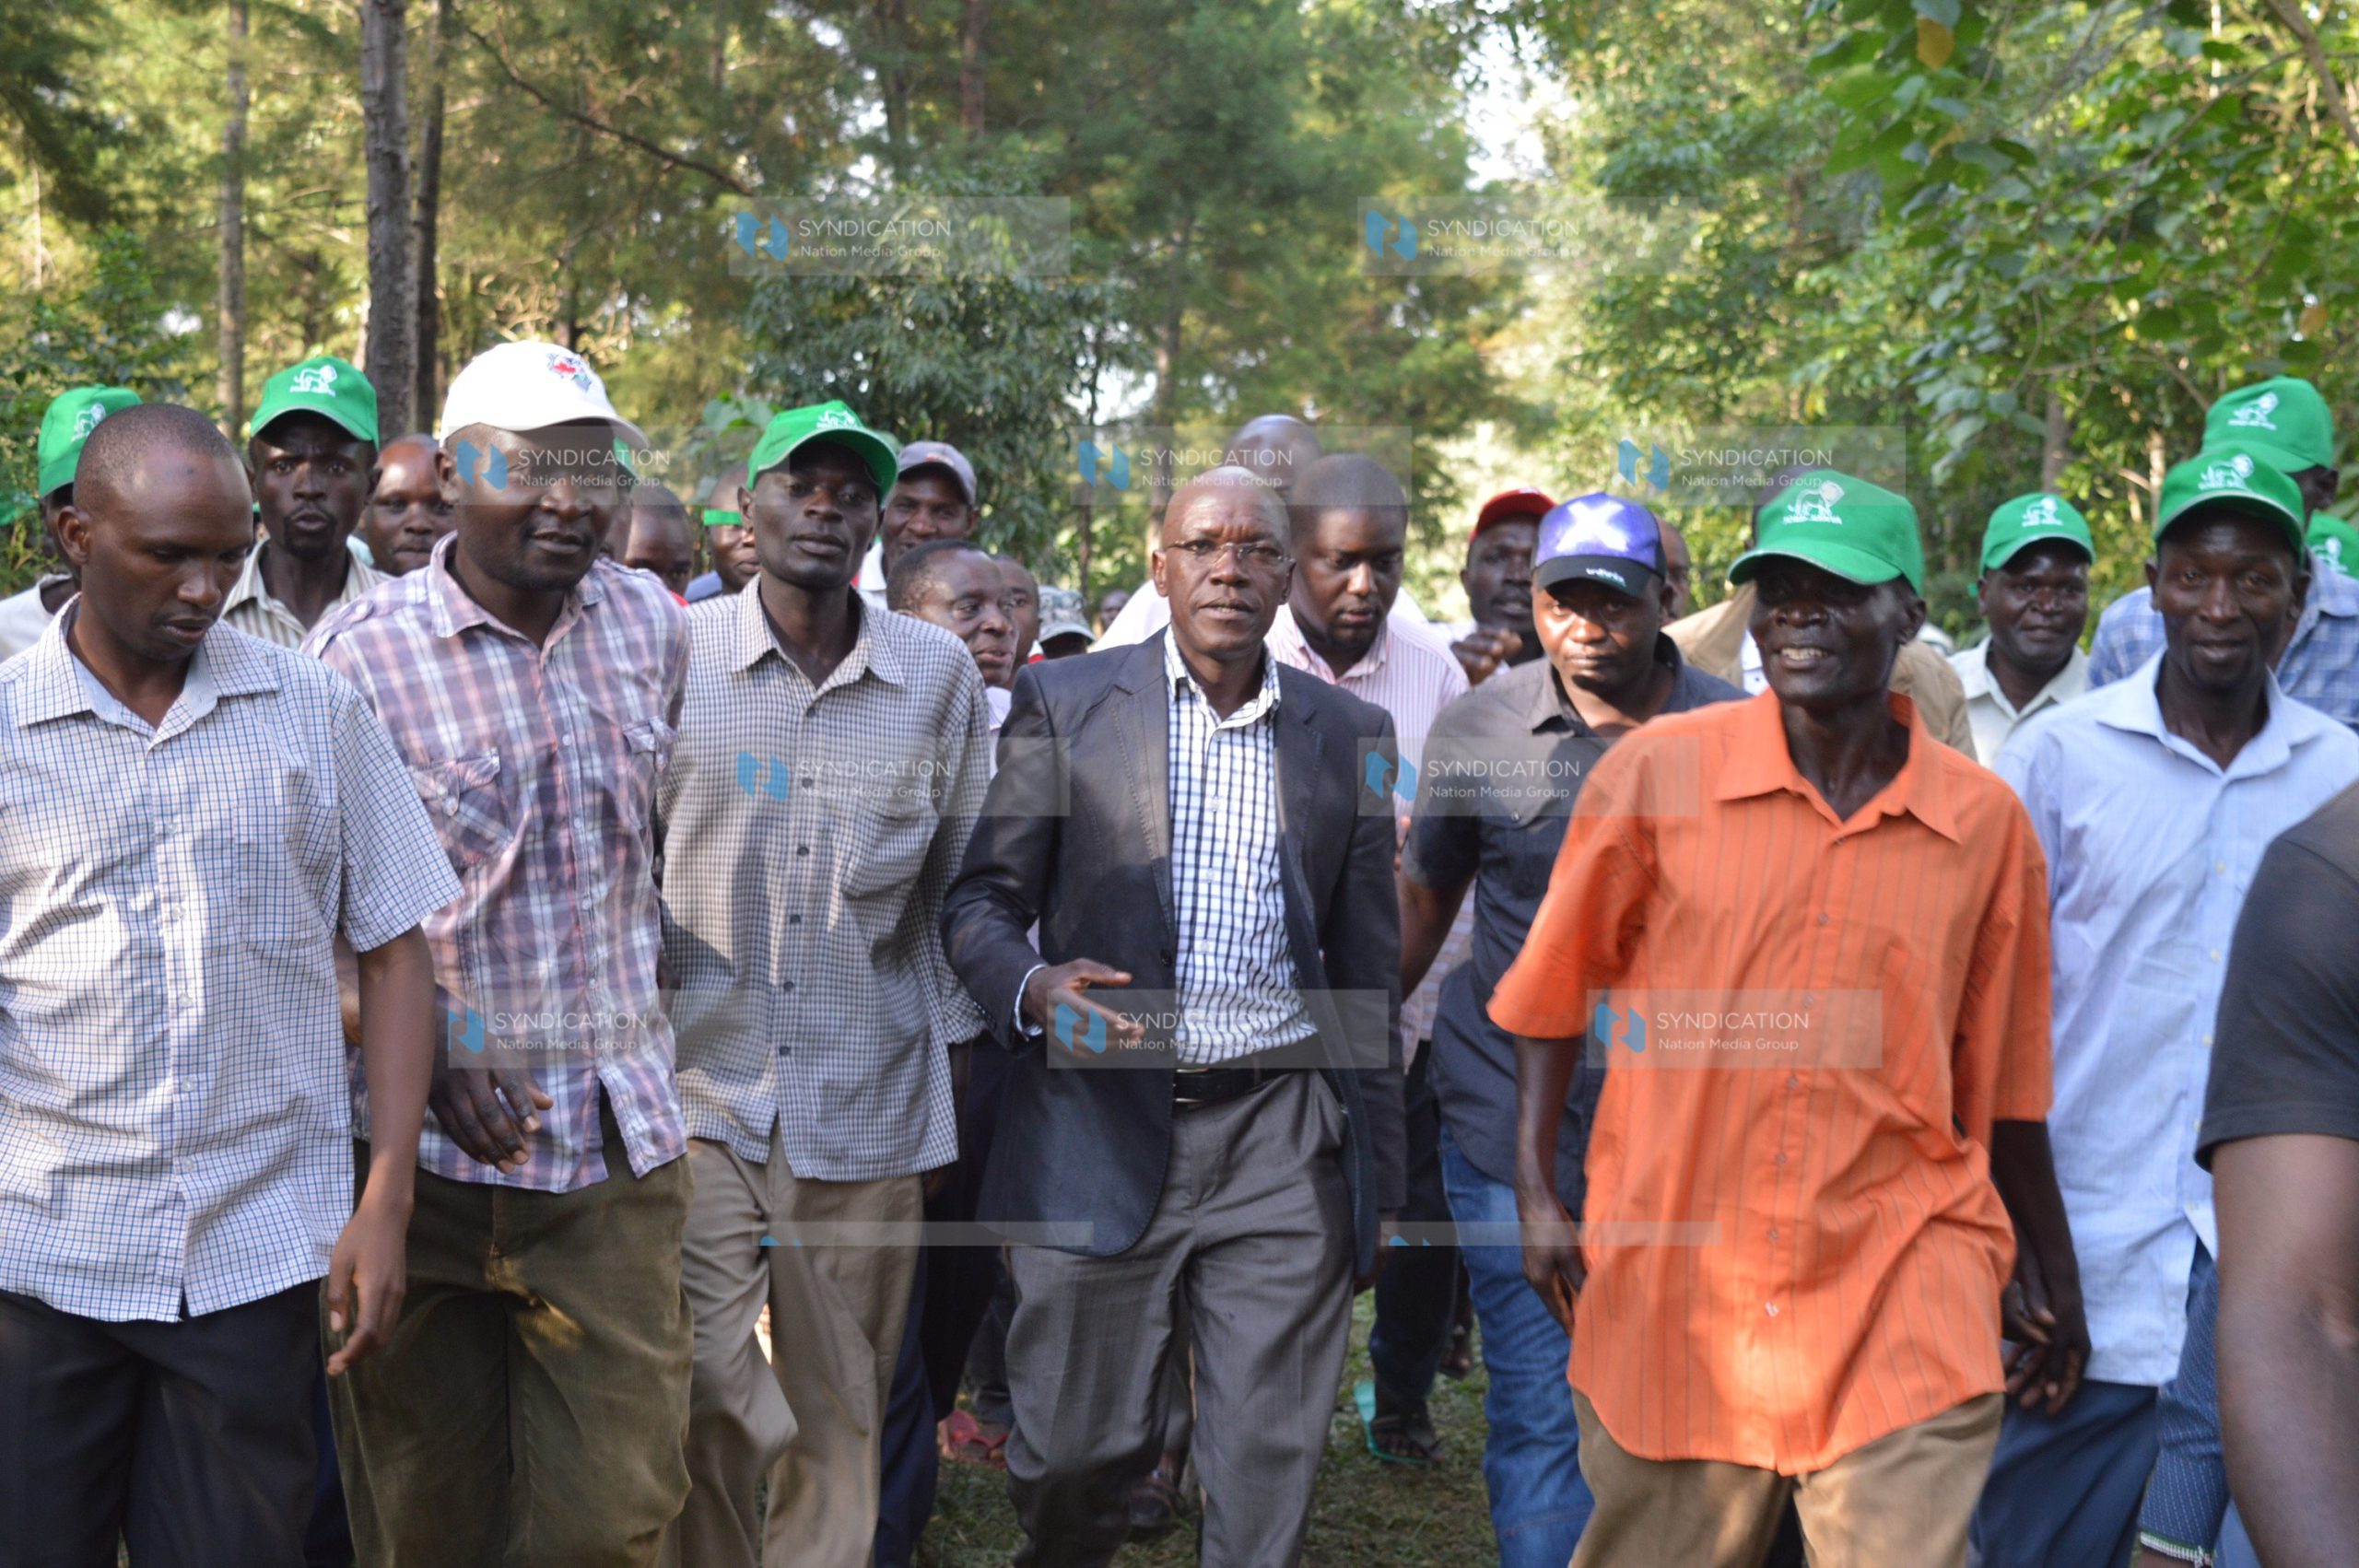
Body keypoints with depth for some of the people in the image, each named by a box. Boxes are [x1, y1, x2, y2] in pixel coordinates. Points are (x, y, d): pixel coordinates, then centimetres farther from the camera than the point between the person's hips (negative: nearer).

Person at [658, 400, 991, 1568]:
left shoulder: (940, 672, 3)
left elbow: (962, 882, 10)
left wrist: (952, 1063, 10)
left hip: (870, 1100, 1)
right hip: (701, 1088, -1)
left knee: (840, 1414, 9)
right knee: (699, 1391, -4)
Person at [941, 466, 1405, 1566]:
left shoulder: (1350, 733, 9)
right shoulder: (1063, 704, 3)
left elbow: (1368, 970, 12)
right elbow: (979, 904, 4)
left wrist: (1378, 1176, 11)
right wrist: (1035, 988, -19)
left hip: (1283, 1142, 2)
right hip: (1100, 1123, -1)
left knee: (1270, 1467, 2)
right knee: (1077, 1451, 7)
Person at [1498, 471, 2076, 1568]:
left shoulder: (1987, 822, 0)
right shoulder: (1656, 769, -4)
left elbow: (2002, 1083, 9)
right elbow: (1554, 997, 5)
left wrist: (2057, 1289, 15)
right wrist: (1537, 1196, 0)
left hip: (1903, 1302, 0)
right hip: (1677, 1283, 0)